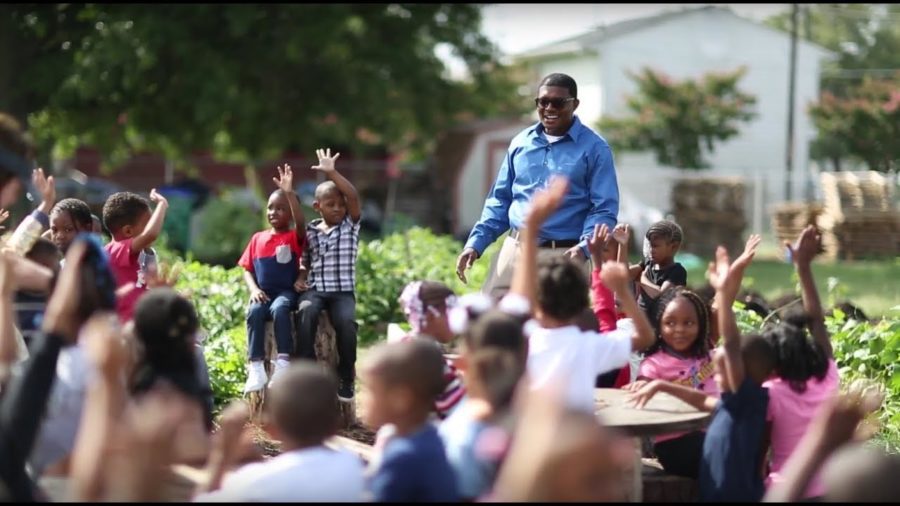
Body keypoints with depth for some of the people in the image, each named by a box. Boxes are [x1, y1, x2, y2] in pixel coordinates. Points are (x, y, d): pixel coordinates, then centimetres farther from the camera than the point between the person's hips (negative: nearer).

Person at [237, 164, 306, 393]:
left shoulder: (295, 237, 2)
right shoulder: (258, 238, 13)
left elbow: (301, 223, -21)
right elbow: (247, 269, 14)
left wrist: (289, 192, -29)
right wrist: (254, 289, -6)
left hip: (286, 292, -3)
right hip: (263, 294, 3)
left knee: (279, 309, -37)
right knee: (254, 312, -30)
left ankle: (283, 363, -35)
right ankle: (256, 368, -32)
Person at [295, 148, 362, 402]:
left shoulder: (350, 225, 5)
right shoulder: (310, 231, 13)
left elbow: (354, 196, -12)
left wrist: (331, 173, -18)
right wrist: (300, 278, 1)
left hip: (343, 291, -2)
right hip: (314, 289, 2)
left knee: (346, 321, -32)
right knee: (307, 312, -33)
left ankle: (346, 377, -16)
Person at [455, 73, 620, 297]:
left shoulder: (594, 149, -2)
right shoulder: (521, 143, 12)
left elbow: (604, 209, -7)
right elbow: (500, 200, 18)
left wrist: (583, 248, -24)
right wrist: (475, 243, 6)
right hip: (514, 251, 4)